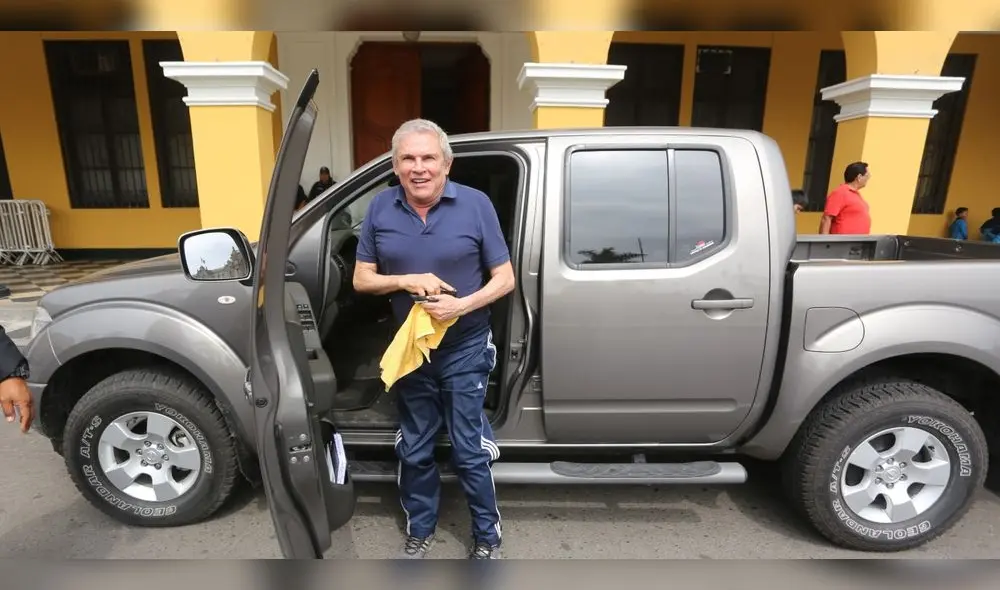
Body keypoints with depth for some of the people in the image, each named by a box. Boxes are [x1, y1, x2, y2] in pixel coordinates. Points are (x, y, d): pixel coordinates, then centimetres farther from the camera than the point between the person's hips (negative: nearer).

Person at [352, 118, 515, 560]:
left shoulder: (475, 204, -10)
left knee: (470, 451, 8)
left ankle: (487, 536, 33)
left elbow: (505, 279, -8)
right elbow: (361, 280, 2)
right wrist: (406, 281, -18)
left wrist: (463, 305, -24)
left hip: (465, 350, -2)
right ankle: (419, 530, 42)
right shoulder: (380, 209, -3)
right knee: (414, 449, 18)